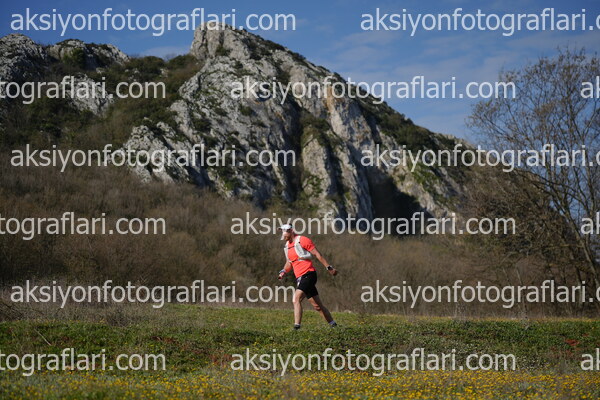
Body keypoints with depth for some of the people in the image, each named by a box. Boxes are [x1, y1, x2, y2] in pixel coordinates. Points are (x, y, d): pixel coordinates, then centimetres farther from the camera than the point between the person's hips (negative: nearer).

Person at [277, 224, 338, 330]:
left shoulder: (302, 240, -8)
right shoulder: (287, 246, 15)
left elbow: (317, 254, -8)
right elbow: (289, 262, 25)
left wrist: (328, 267, -9)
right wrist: (284, 271, 5)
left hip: (308, 274, -8)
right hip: (300, 278, 8)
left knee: (296, 298, -22)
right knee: (317, 306, 11)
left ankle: (297, 326, -27)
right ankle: (333, 324, 22)